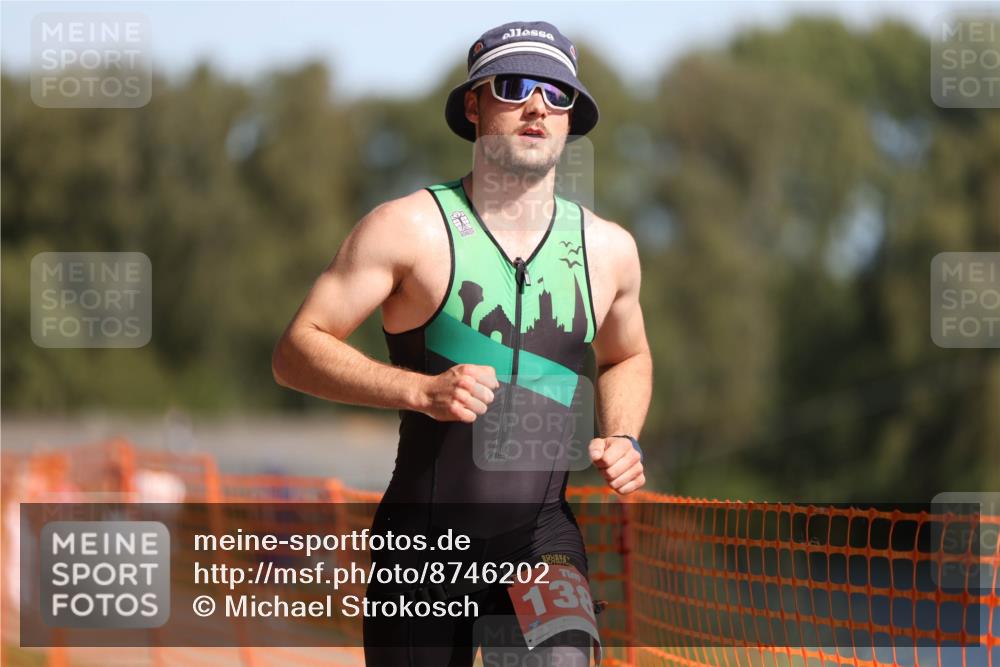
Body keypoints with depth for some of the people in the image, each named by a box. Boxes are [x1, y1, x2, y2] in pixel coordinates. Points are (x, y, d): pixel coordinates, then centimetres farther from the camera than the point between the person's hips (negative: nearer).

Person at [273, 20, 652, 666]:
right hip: (424, 535, -2)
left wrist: (623, 439, 8)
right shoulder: (411, 228, -4)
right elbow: (297, 352, -6)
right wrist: (422, 390, -19)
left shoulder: (608, 249, 9)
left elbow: (628, 358, 29)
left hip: (542, 535, 2)